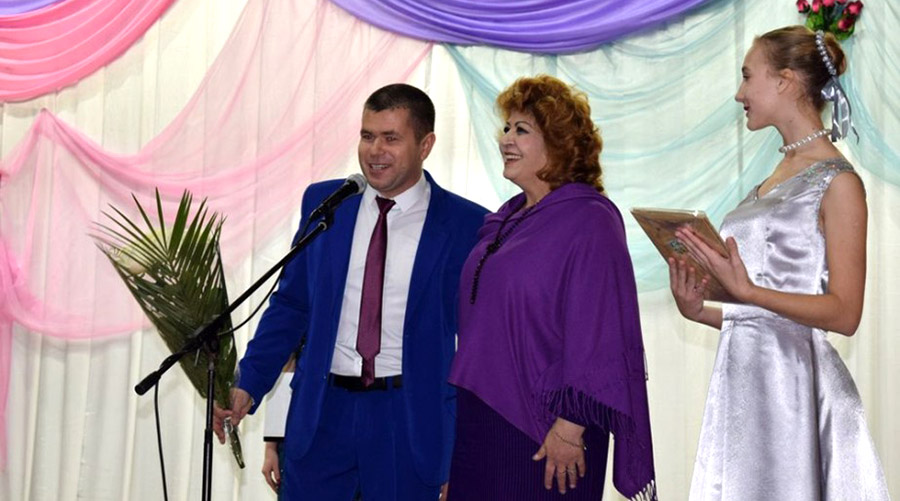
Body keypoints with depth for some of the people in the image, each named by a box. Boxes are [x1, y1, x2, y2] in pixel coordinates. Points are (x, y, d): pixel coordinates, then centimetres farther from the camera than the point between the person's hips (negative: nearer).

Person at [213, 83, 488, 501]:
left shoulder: (466, 226, -4)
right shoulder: (322, 203, 5)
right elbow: (290, 304, 11)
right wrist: (247, 385, 3)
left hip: (411, 420, -2)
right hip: (322, 413, 3)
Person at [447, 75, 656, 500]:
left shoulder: (589, 221, -12)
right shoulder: (506, 220, 13)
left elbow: (597, 333, -17)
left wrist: (570, 427, -20)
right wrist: (464, 410, 16)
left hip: (542, 435, -8)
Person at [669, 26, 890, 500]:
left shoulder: (837, 181, -7)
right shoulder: (773, 180, 15)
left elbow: (844, 313, -14)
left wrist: (748, 292, -23)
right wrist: (700, 310, 1)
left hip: (796, 383, -7)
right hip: (742, 377, 7)